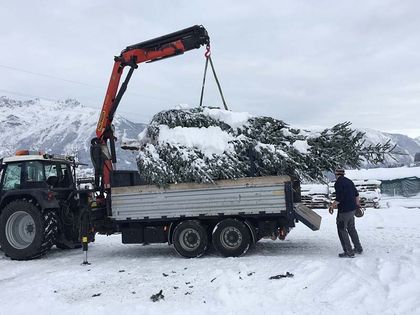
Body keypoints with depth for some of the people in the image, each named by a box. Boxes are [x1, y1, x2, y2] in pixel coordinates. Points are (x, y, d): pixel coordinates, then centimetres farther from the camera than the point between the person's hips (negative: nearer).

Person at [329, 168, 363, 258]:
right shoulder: (349, 181, 11)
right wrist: (357, 203, 34)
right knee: (351, 229, 21)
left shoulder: (338, 183, -16)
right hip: (352, 209, 9)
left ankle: (349, 252, 1)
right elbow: (356, 194, 20)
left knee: (342, 230, 0)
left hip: (344, 210, -9)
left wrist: (332, 206, -10)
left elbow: (339, 198, -22)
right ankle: (358, 248, 29)